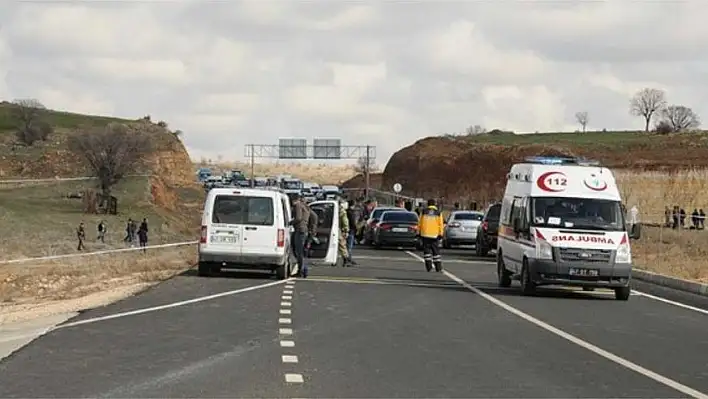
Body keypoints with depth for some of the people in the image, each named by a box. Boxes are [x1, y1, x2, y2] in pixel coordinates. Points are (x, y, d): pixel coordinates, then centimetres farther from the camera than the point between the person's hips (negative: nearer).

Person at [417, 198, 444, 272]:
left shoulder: (424, 212, 2)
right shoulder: (438, 213, 2)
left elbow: (419, 223, 4)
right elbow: (440, 224, -1)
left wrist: (419, 232, 11)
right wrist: (440, 234, 3)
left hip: (425, 234, 0)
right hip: (435, 235, 0)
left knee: (427, 250, 5)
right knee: (436, 251, 7)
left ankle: (428, 265, -5)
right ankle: (438, 267, 4)